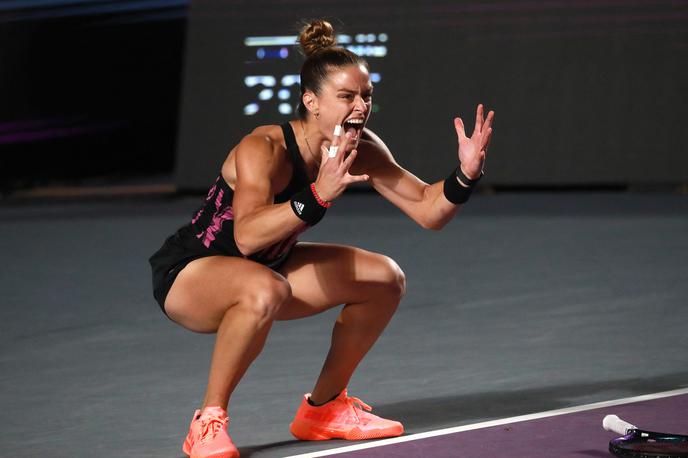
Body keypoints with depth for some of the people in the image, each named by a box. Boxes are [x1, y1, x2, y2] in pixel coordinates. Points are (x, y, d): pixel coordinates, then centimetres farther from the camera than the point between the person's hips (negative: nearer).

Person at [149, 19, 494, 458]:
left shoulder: (362, 150, -10)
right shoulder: (264, 149, -30)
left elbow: (428, 211, -6)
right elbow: (247, 236, -46)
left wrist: (466, 174, -25)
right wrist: (319, 195, -56)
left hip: (268, 266, 8)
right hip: (187, 273, -8)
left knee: (385, 279, 0)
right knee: (265, 290, -40)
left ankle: (324, 408, 15)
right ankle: (209, 422, -22)